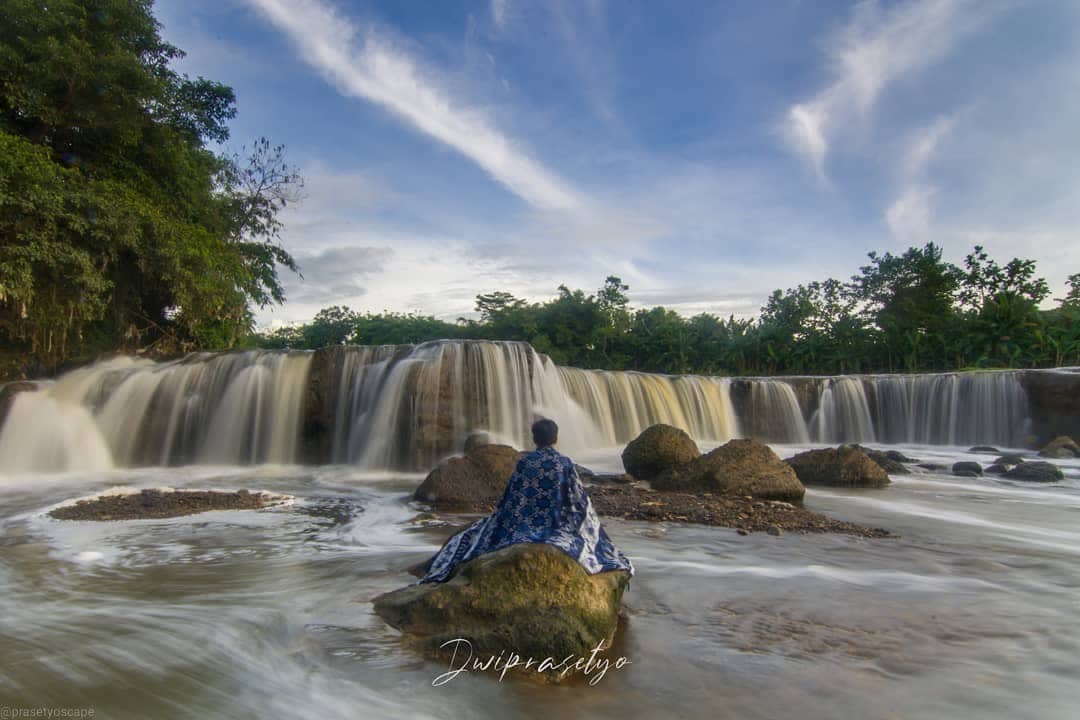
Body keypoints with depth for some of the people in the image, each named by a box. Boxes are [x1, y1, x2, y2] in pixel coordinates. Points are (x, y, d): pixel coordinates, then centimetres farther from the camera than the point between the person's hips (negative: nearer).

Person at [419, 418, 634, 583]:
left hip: (526, 522, 0)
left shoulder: (525, 462, -8)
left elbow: (509, 498, -4)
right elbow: (579, 500, -3)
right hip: (559, 524, 1)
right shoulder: (566, 463, -8)